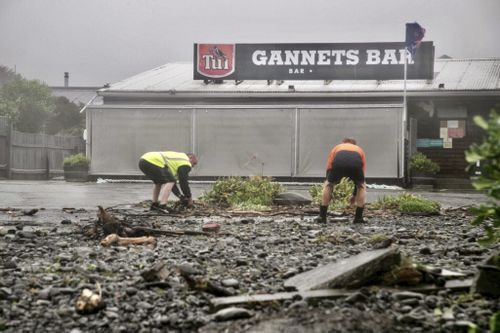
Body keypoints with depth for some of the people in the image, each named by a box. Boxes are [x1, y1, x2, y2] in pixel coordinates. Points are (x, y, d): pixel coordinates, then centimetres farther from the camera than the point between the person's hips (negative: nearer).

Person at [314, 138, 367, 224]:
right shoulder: (359, 150, 43)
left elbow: (329, 169, 41)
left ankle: (322, 217, 22)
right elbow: (361, 176, 45)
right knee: (362, 186, 28)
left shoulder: (336, 148, 42)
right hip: (356, 163, 0)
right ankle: (358, 218, 24)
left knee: (328, 184, 26)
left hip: (338, 162, 0)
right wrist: (354, 195, 56)